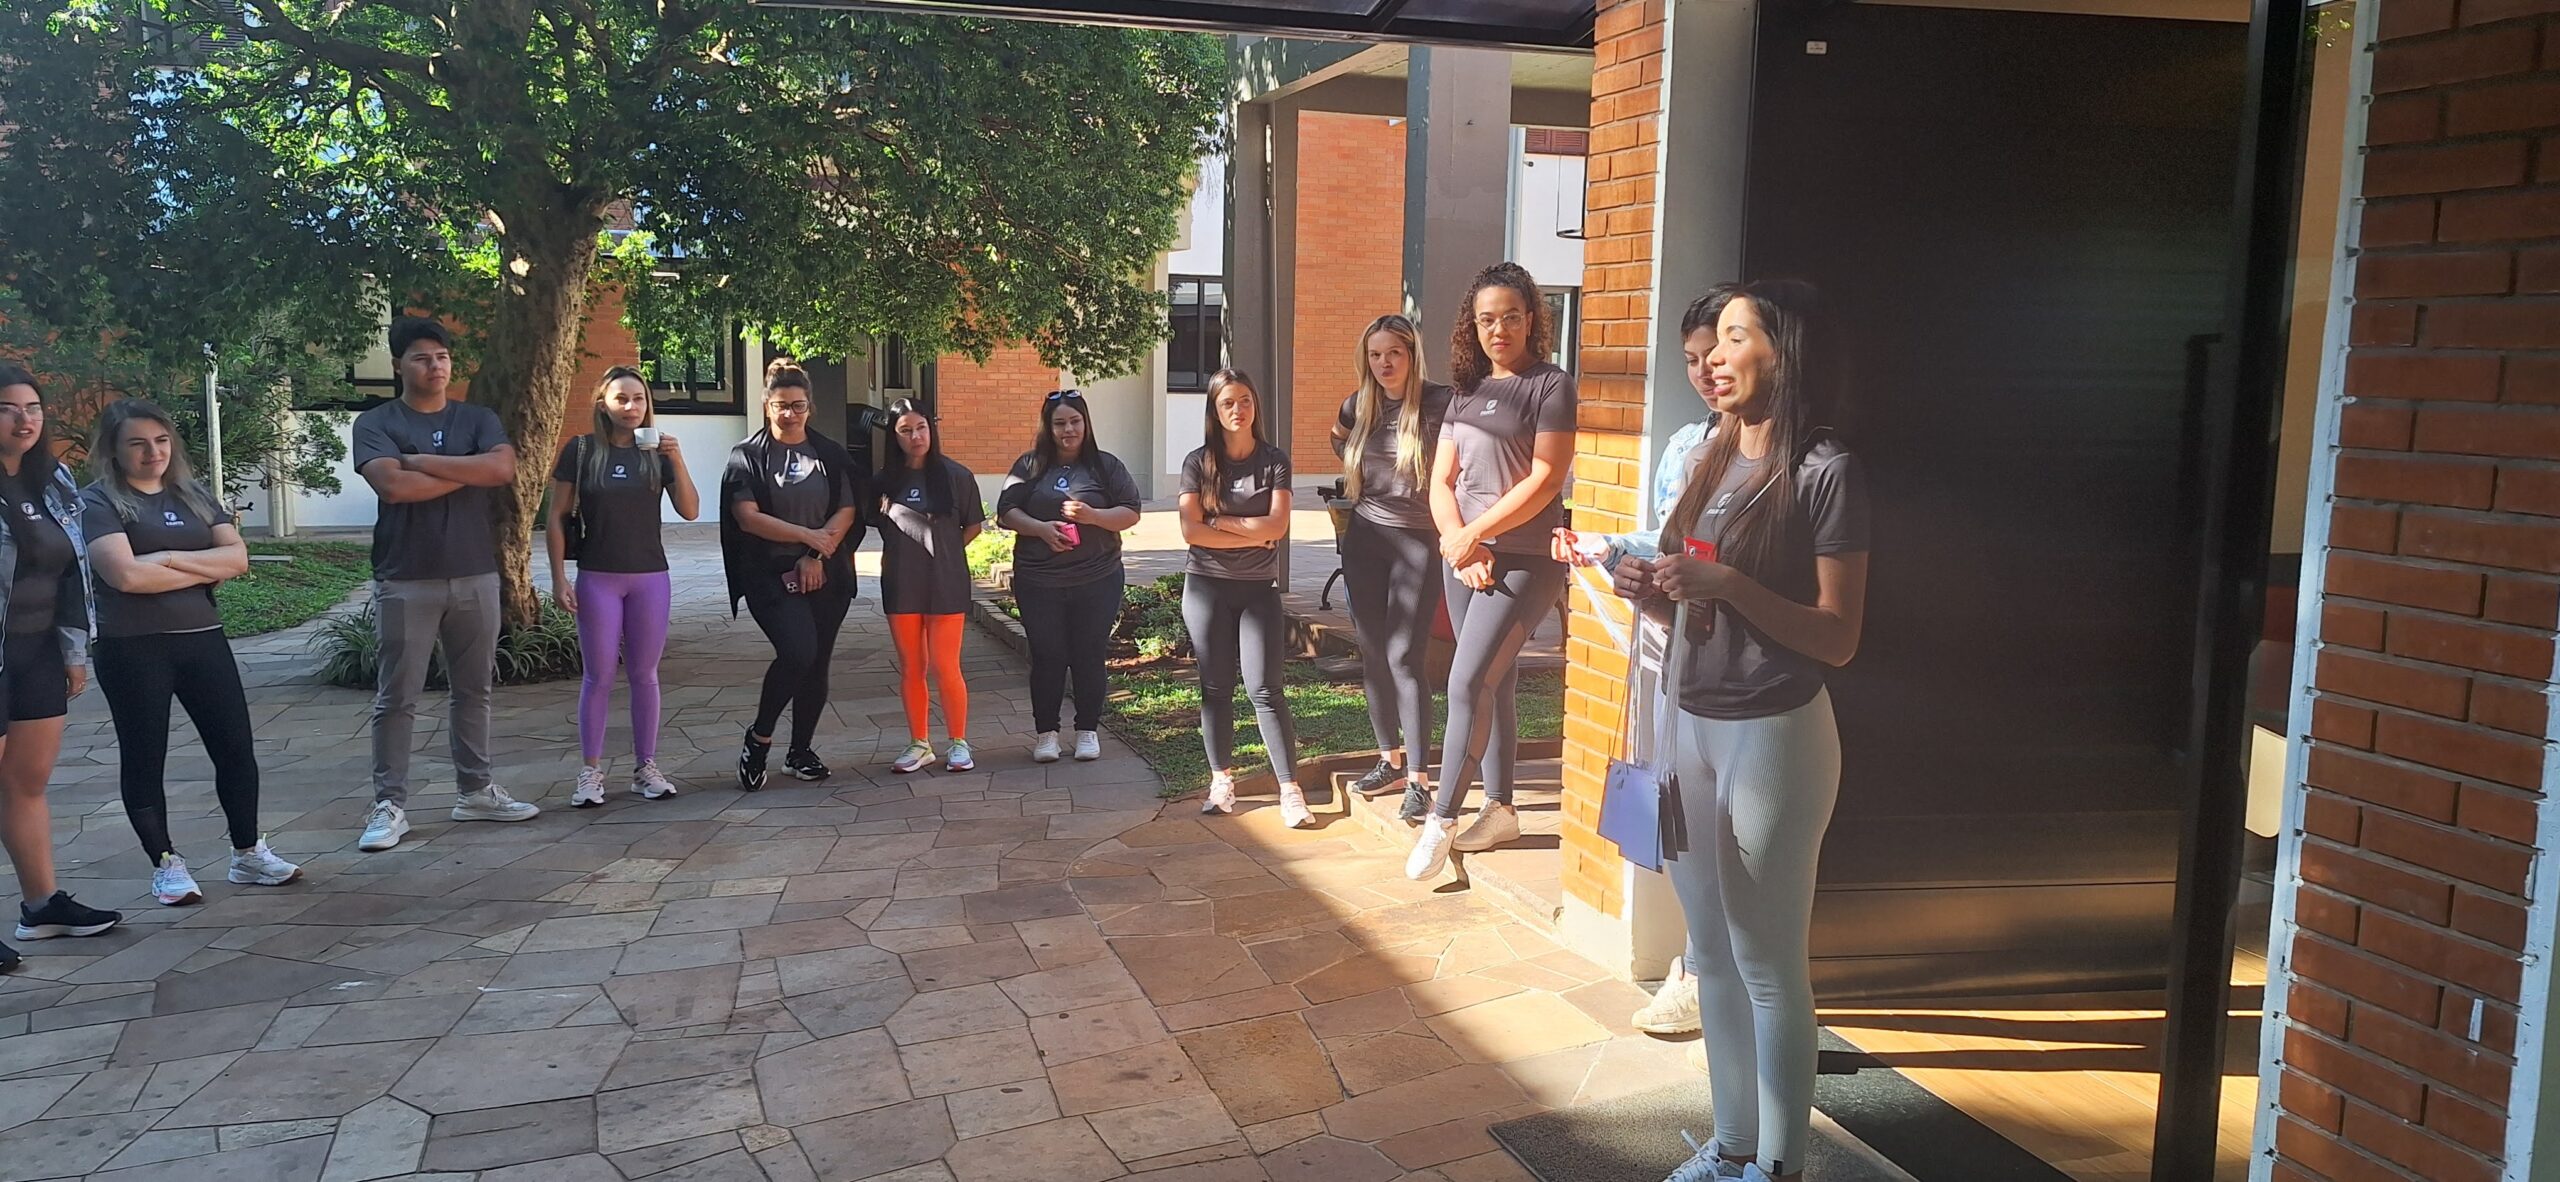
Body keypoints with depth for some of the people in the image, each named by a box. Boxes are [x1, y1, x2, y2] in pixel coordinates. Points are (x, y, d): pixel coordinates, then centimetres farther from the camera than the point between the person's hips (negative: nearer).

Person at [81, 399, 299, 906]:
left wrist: (170, 558, -12)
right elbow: (126, 574, -19)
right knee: (144, 759, 5)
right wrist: (203, 571, -8)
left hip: (203, 639, 5)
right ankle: (165, 864, 16)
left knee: (236, 747, 5)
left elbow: (237, 557, 0)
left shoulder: (194, 495, 12)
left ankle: (248, 854, 17)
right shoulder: (99, 502, -4)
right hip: (132, 650, -5)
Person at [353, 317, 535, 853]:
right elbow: (394, 485, -18)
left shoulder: (478, 420, 8)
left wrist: (424, 461, -12)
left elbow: (502, 469, -12)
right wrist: (470, 471, -9)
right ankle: (389, 805, 7)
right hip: (406, 582, -3)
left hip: (475, 577, 3)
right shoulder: (375, 423, -1)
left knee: (474, 690, 12)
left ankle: (475, 792, 22)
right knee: (397, 698, 0)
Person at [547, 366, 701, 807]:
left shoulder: (657, 451, 4)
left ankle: (646, 768, 15)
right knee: (599, 675, 1)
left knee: (644, 673, 7)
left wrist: (677, 461, -15)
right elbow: (557, 518, 0)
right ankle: (590, 772, 9)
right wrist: (559, 578, -5)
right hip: (597, 579, -2)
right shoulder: (580, 451, -2)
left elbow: (690, 511, -2)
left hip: (650, 578, 2)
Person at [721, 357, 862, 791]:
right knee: (797, 651, -21)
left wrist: (816, 557, -11)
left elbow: (847, 511, 2)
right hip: (771, 575, -4)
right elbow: (747, 517, -9)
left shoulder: (831, 454, 8)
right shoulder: (748, 455, 0)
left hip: (824, 574, 4)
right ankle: (758, 738, 0)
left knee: (817, 663, 6)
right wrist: (806, 535, -16)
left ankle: (800, 751, 22)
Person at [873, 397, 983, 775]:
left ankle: (958, 743, 13)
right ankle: (919, 745, 19)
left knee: (945, 667, -2)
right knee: (911, 668, 9)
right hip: (901, 586, 3)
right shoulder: (884, 481, 2)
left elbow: (973, 525, 7)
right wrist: (906, 552, 3)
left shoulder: (956, 475, -4)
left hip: (946, 584, -3)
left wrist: (944, 551, -1)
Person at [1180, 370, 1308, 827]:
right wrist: (1253, 534, -10)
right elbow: (1191, 531, -9)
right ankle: (1221, 782, 16)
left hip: (1259, 588, -1)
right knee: (1216, 688, 6)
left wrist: (1219, 521, -11)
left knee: (1264, 690, -7)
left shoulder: (1274, 461, 1)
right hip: (1207, 586, 1)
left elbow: (1277, 525, -10)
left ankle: (1290, 790, -5)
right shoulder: (1198, 462, 0)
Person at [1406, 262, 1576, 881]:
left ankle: (1442, 817, -3)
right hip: (1465, 559, 6)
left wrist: (1473, 535, -14)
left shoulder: (1551, 385, -6)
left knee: (1466, 683, -12)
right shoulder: (1467, 389, 13)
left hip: (1524, 560, -6)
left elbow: (1544, 480, -14)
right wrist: (1460, 544, -8)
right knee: (1494, 684, 13)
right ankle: (1500, 809, 22)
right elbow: (1442, 480, 9)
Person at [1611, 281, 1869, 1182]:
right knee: (1712, 952, 15)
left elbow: (1837, 638, -15)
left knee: (1766, 962, 3)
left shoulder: (1825, 473, -12)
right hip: (1693, 727, 7)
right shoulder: (1715, 459, 10)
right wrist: (1655, 594, -2)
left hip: (1774, 736, -7)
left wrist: (1724, 584, -23)